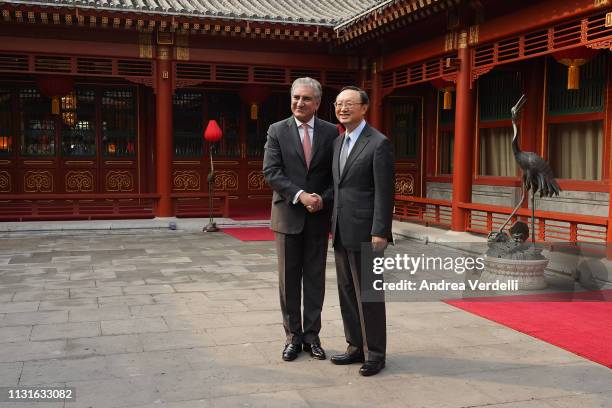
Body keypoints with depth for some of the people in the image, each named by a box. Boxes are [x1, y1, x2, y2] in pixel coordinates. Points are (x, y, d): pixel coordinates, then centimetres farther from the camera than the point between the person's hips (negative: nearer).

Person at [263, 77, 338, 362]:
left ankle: (312, 335, 18)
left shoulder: (330, 132, 3)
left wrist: (323, 199, -14)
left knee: (315, 278, 8)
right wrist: (300, 196, -19)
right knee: (289, 279, 6)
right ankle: (293, 336, 18)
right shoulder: (277, 131, 0)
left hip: (319, 216, 1)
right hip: (288, 215, -1)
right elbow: (271, 172, -8)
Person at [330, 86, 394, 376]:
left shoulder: (379, 143, -9)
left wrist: (379, 233, -18)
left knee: (369, 293, 0)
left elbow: (384, 192, -13)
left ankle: (375, 353, 13)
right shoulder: (338, 142, 15)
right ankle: (356, 346, 25)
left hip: (365, 233, -8)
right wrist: (333, 224, 15)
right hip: (341, 232, 8)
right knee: (347, 291, 13)